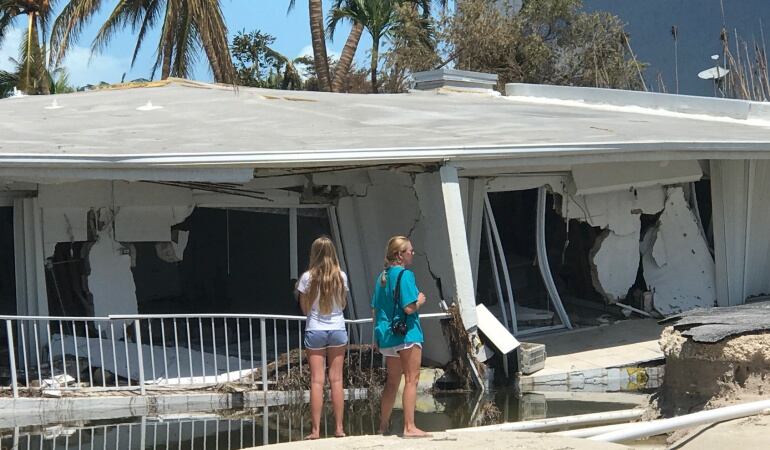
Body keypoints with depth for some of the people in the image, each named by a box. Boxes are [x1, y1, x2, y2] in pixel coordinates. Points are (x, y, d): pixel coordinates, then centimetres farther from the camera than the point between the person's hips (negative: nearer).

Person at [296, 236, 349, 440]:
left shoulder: (307, 277, -7)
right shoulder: (341, 277, -1)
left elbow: (305, 309, -1)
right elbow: (343, 304, 9)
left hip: (315, 330, -2)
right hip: (337, 329, 2)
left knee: (317, 380, -1)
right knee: (336, 379, 6)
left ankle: (316, 430, -3)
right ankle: (339, 427, 7)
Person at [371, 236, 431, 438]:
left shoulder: (382, 276, 13)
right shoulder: (405, 275, -13)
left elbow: (375, 309, 17)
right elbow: (409, 308, -20)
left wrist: (379, 332, 25)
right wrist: (420, 300, -1)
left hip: (386, 335, 8)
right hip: (407, 333, -8)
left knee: (392, 381, 17)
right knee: (411, 379, -5)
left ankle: (384, 425, 23)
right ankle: (409, 427, -10)